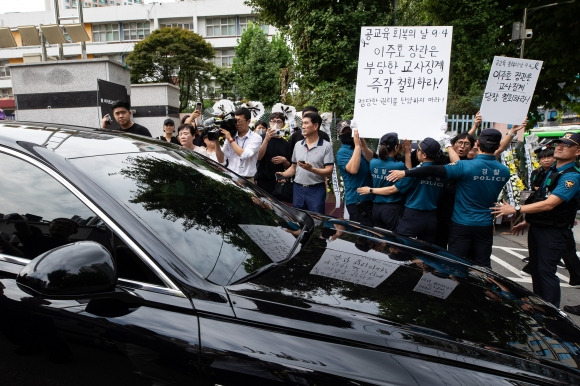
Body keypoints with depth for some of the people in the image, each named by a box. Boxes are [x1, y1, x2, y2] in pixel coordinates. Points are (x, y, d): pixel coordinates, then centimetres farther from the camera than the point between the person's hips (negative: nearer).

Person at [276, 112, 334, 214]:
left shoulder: (326, 146, -5)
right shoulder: (298, 145, 11)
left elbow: (329, 171, -11)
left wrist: (311, 169, -25)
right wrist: (283, 174, -3)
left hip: (316, 190, -4)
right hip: (298, 189, 5)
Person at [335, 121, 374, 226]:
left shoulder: (361, 148, 12)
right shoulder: (342, 152, -7)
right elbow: (353, 169, -24)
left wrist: (363, 145, -20)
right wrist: (357, 145, -20)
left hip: (370, 197, 7)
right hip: (357, 200, -7)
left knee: (371, 228, 16)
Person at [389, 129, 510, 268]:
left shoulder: (466, 166, -17)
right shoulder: (504, 171, 0)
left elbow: (434, 170, -20)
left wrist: (405, 173, -17)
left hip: (462, 224, -4)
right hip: (486, 225, 4)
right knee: (483, 266, 12)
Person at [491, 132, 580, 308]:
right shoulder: (552, 171, 13)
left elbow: (549, 204, -25)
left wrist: (515, 209, -28)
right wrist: (527, 221, 18)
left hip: (553, 232, -9)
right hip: (537, 227, 9)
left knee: (546, 271, -5)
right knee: (535, 268, 15)